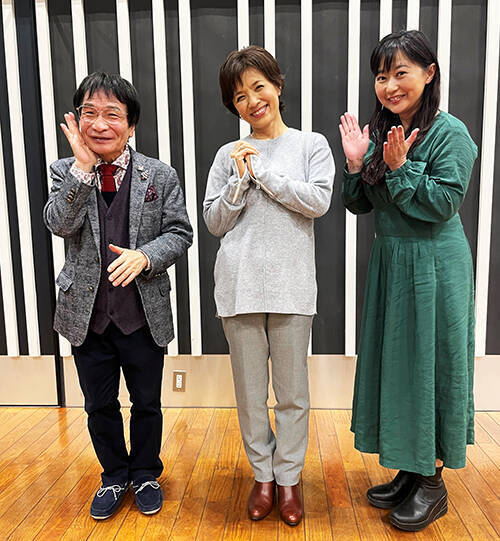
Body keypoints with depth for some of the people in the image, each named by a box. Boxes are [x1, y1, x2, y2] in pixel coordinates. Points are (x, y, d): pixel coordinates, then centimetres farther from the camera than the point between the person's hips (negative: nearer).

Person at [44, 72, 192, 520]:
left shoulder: (160, 175, -3)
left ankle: (145, 474, 41)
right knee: (100, 406, 18)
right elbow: (59, 224, -15)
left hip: (144, 313, -1)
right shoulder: (66, 172, 1)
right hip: (87, 313, 2)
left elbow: (180, 233, -4)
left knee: (147, 403, 15)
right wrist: (83, 167, -21)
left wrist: (144, 255, -21)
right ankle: (115, 476, 42)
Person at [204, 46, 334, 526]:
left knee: (292, 392, 8)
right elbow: (214, 222, 6)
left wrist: (262, 170, -5)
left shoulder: (312, 145, 8)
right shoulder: (228, 155, 10)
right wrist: (242, 180, -8)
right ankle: (262, 474, 31)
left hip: (291, 284, -1)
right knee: (250, 391, 11)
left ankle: (288, 478, 28)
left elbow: (318, 201, -8)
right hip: (239, 284, 2)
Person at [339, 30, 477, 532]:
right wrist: (355, 164, -7)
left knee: (429, 365, 3)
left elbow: (443, 203, -17)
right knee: (394, 364, 13)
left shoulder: (450, 133, -10)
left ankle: (433, 481, 23)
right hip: (388, 262, 7)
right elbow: (360, 205, 8)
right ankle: (408, 470, 31)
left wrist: (401, 168, -20)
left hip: (433, 267, -7)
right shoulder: (380, 132, 9)